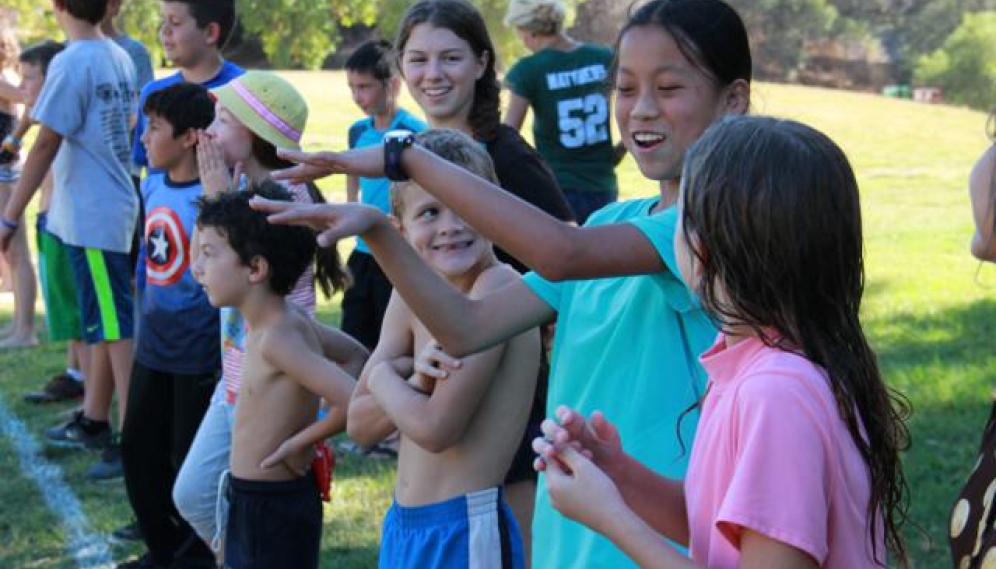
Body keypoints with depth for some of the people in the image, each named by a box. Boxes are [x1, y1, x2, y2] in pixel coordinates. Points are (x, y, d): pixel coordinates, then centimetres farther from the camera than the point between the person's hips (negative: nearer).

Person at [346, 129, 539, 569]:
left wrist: (385, 377, -3)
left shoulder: (498, 287, -17)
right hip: (404, 526, 8)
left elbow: (436, 427, -21)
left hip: (466, 532, -8)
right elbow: (360, 425, 3)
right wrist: (418, 382, -14)